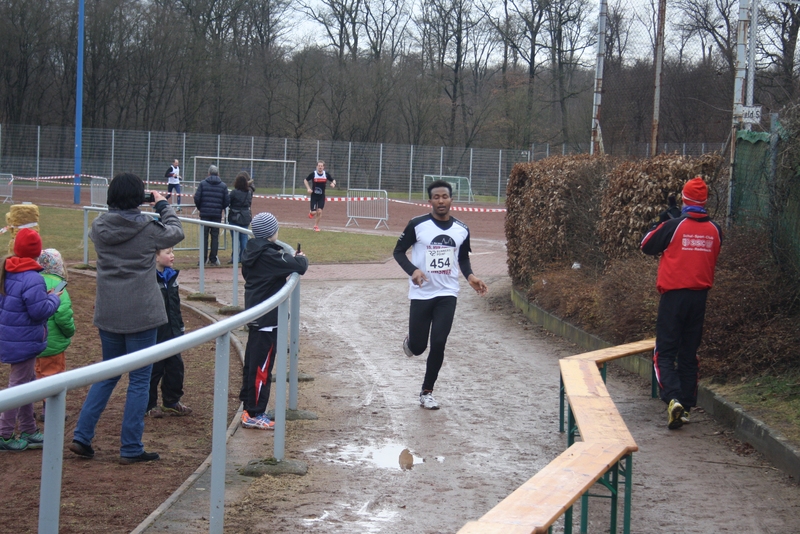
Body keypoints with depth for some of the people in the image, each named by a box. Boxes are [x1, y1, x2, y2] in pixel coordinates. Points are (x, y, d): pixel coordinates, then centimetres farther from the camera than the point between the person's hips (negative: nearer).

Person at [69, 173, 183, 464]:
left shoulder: (99, 227, -3)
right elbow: (176, 233, 6)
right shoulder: (148, 229, -13)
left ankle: (82, 436, 16)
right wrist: (163, 206, 18)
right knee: (139, 380, 5)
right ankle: (131, 449, 8)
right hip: (141, 314, -5)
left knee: (108, 373, 21)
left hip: (108, 314, 5)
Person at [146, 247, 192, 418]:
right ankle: (149, 405, 14)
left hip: (172, 333, 8)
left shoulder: (171, 276, 10)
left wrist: (180, 327, 19)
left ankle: (172, 402, 24)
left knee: (175, 366, 11)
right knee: (154, 370, 1)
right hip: (154, 335, -8)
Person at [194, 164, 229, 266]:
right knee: (215, 236, 7)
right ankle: (213, 259, 7)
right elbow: (227, 201, 0)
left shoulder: (203, 183, -2)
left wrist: (200, 208, 12)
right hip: (217, 214, 1)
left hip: (205, 213, -1)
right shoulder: (223, 186, 2)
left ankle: (203, 259, 3)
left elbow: (197, 198, -6)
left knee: (204, 236, 5)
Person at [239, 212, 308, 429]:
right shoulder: (270, 255, -20)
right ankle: (254, 414, -2)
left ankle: (249, 406, 24)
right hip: (268, 319, -9)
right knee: (262, 366, -4)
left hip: (254, 314, 9)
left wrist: (291, 259, 10)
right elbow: (299, 267, -25)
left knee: (252, 362, 16)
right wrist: (302, 258, 0)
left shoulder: (251, 253, 6)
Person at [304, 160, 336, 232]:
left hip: (322, 196, 1)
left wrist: (333, 183, -15)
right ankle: (311, 212, 32)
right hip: (314, 195, -1)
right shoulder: (313, 174, -10)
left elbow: (333, 180, 9)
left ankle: (316, 226, 14)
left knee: (319, 211, -6)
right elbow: (306, 180, 4)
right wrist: (308, 188, -10)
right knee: (314, 212, -7)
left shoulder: (326, 174, -5)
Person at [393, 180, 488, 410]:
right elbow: (399, 251, -1)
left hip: (447, 294, 2)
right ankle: (410, 340, 42)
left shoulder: (461, 229, 3)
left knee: (438, 343, -7)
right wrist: (413, 270, -19)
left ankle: (427, 392, 9)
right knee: (418, 347, 2)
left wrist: (470, 276, -2)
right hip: (421, 294, -2)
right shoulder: (417, 225, -8)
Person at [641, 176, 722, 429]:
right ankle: (687, 406, 13)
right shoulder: (715, 230, 1)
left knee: (665, 353, 0)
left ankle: (673, 399, -21)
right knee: (689, 354, 13)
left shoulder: (674, 226, -11)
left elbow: (647, 246, 1)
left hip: (674, 295, -4)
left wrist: (660, 226, 17)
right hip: (700, 296, 4)